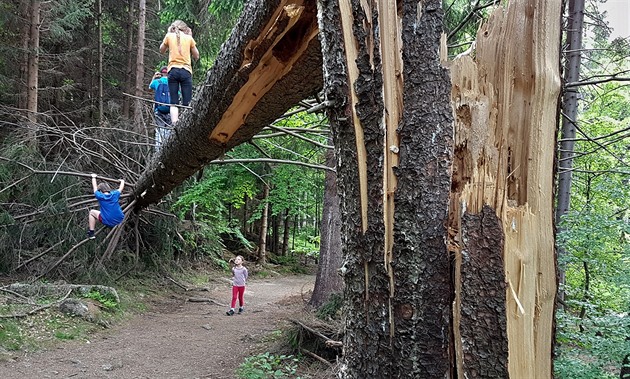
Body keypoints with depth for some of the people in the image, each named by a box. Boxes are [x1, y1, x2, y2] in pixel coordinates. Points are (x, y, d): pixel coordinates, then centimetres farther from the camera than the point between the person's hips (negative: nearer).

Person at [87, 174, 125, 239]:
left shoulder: (100, 196, -6)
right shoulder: (115, 194, -1)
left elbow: (95, 187, 12)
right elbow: (121, 188, 19)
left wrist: (93, 177, 28)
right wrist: (122, 181, 40)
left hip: (108, 223, -3)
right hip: (120, 221, 3)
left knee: (92, 212, 18)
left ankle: (91, 233, 13)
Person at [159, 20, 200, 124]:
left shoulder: (169, 36, 10)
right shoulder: (189, 38, 9)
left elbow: (161, 50, 25)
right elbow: (196, 56, 18)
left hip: (173, 70, 0)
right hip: (186, 71, 0)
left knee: (173, 103, -2)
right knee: (187, 103, -4)